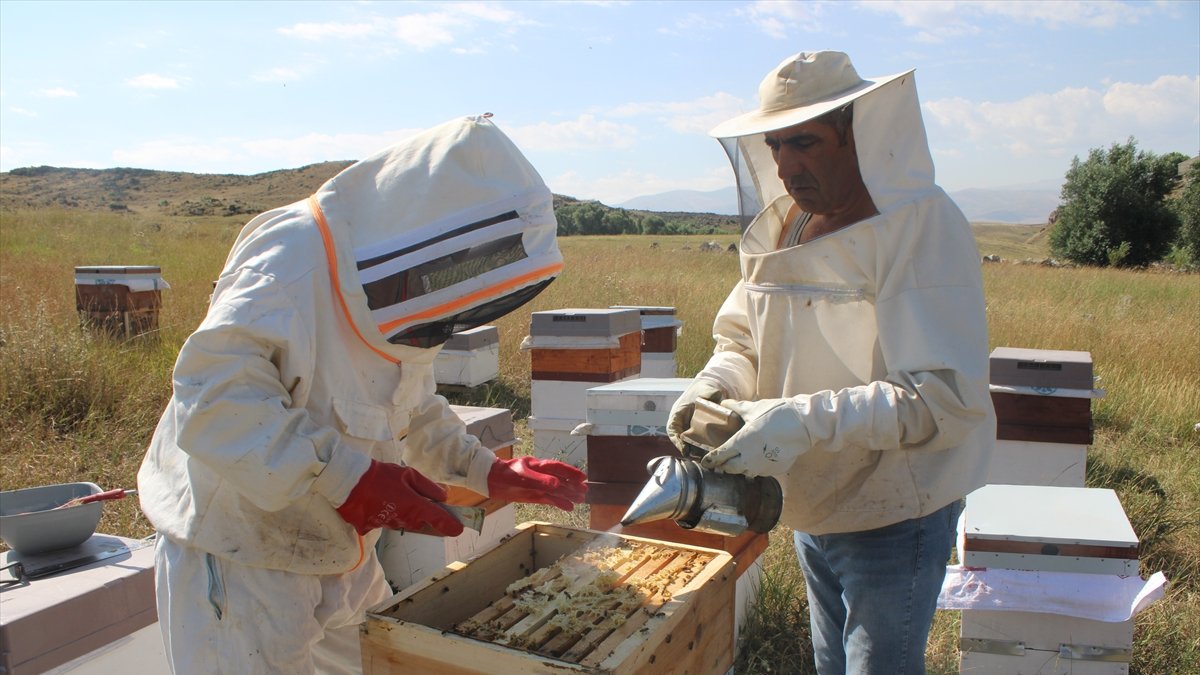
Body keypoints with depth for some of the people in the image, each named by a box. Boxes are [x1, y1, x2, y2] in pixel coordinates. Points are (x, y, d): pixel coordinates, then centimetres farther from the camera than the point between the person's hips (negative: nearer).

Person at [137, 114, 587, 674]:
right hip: (238, 561, -8)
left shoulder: (396, 292, 3)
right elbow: (213, 395, -35)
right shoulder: (295, 257, -25)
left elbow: (415, 411, 17)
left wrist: (489, 472, 8)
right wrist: (342, 477, -39)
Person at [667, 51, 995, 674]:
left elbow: (946, 398, -27)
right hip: (811, 508, 7)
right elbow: (743, 338, 10)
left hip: (893, 517, -7)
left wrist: (805, 421, -35)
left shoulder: (924, 224, -20)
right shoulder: (783, 226, 2)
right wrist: (714, 384, -13)